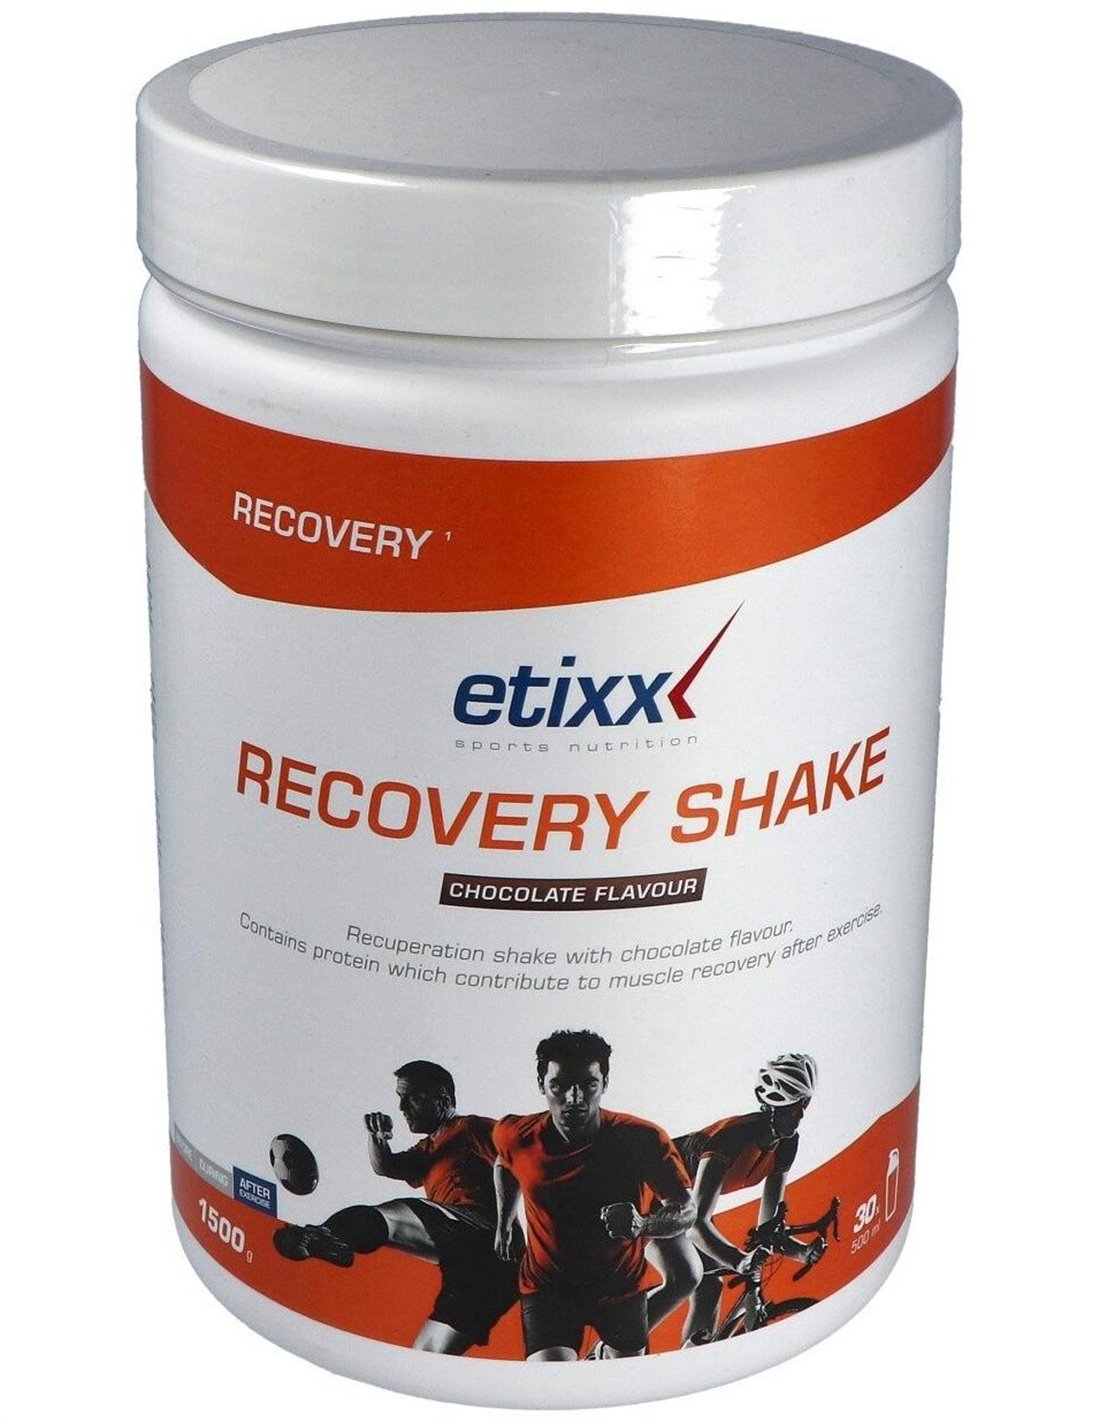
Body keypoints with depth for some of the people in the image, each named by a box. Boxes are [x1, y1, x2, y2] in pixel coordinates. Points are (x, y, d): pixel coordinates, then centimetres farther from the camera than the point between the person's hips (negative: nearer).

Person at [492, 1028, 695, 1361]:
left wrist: (642, 1224, -40)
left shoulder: (643, 1139, -25)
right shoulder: (515, 1137, -19)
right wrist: (504, 1224, 14)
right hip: (548, 1286, -1)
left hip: (620, 1283, 1)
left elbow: (686, 1209, -20)